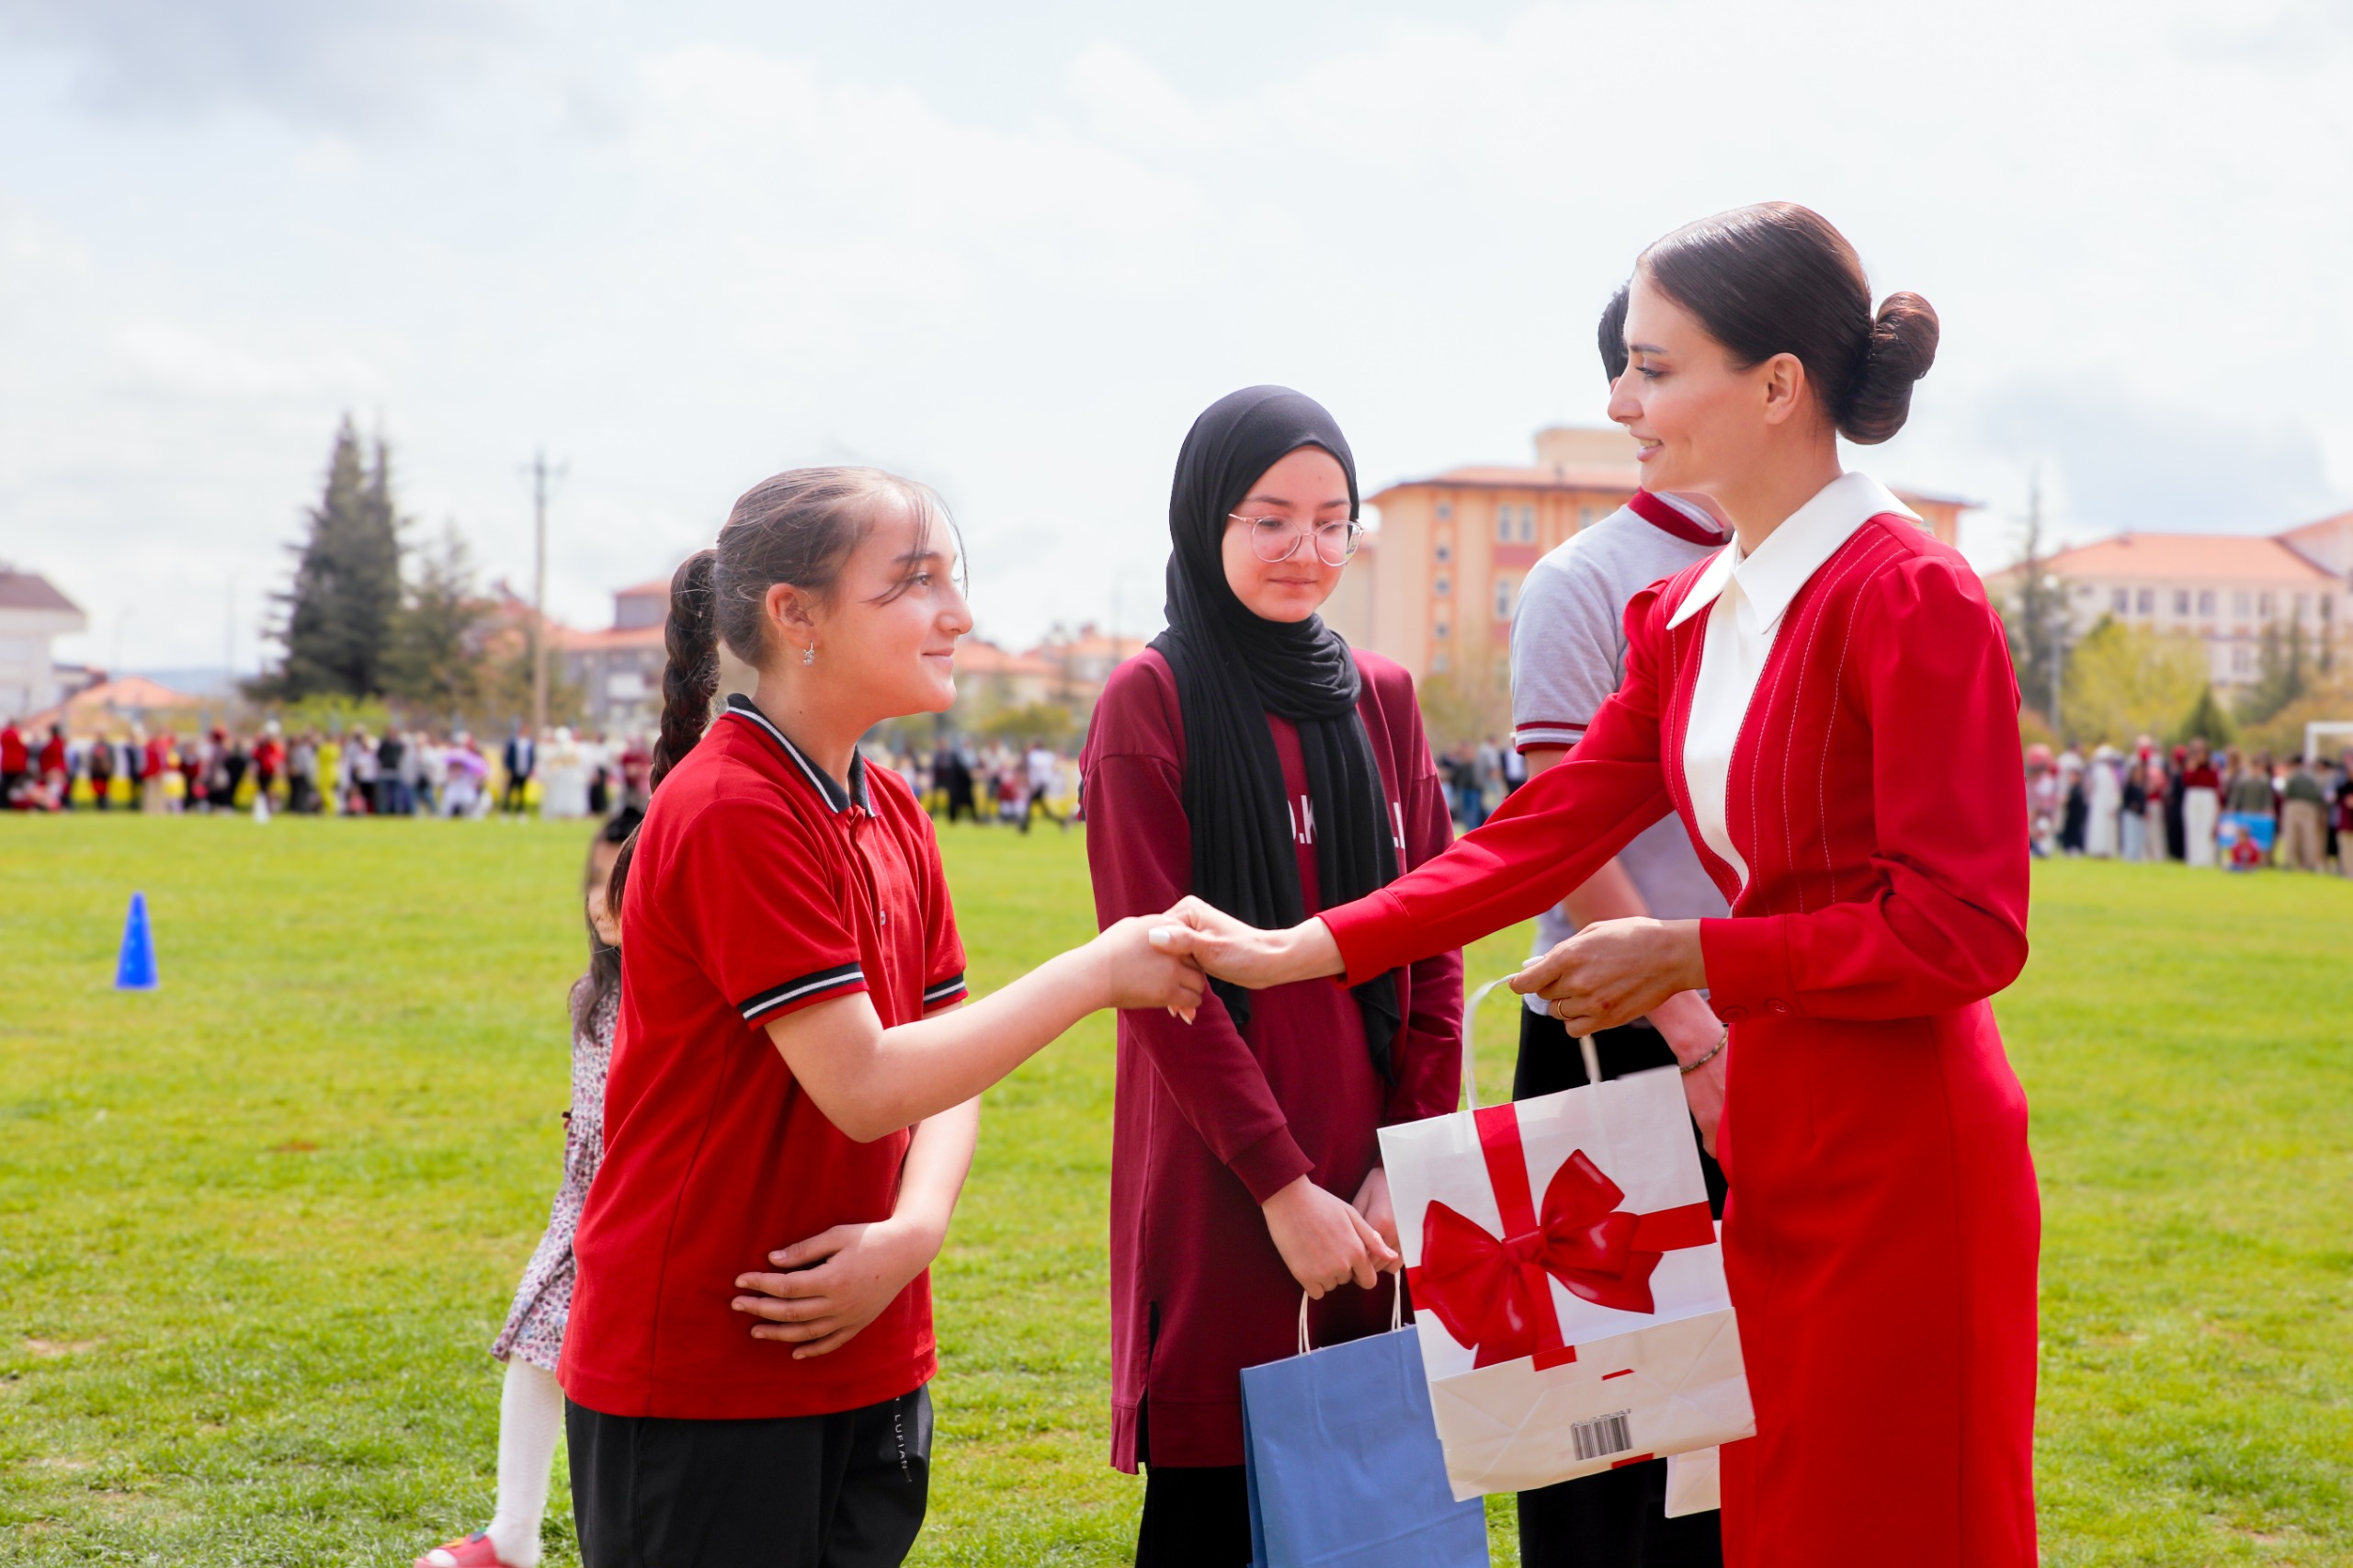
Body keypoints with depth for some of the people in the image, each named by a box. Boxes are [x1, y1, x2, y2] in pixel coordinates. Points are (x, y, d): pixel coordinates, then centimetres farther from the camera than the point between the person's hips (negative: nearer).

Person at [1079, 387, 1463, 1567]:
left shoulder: (1381, 698, 10)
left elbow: (1433, 942, 8)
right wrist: (1281, 1183, -13)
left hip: (1365, 1179, 4)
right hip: (1217, 1183, -4)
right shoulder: (1151, 702, -4)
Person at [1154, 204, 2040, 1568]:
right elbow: (1548, 831, 12)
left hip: (1901, 1161, -7)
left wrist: (1688, 959, -13)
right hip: (1774, 1145, 8)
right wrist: (1296, 951, 8)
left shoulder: (1911, 599, -14)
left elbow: (1964, 929, -16)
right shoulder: (1689, 615, 11)